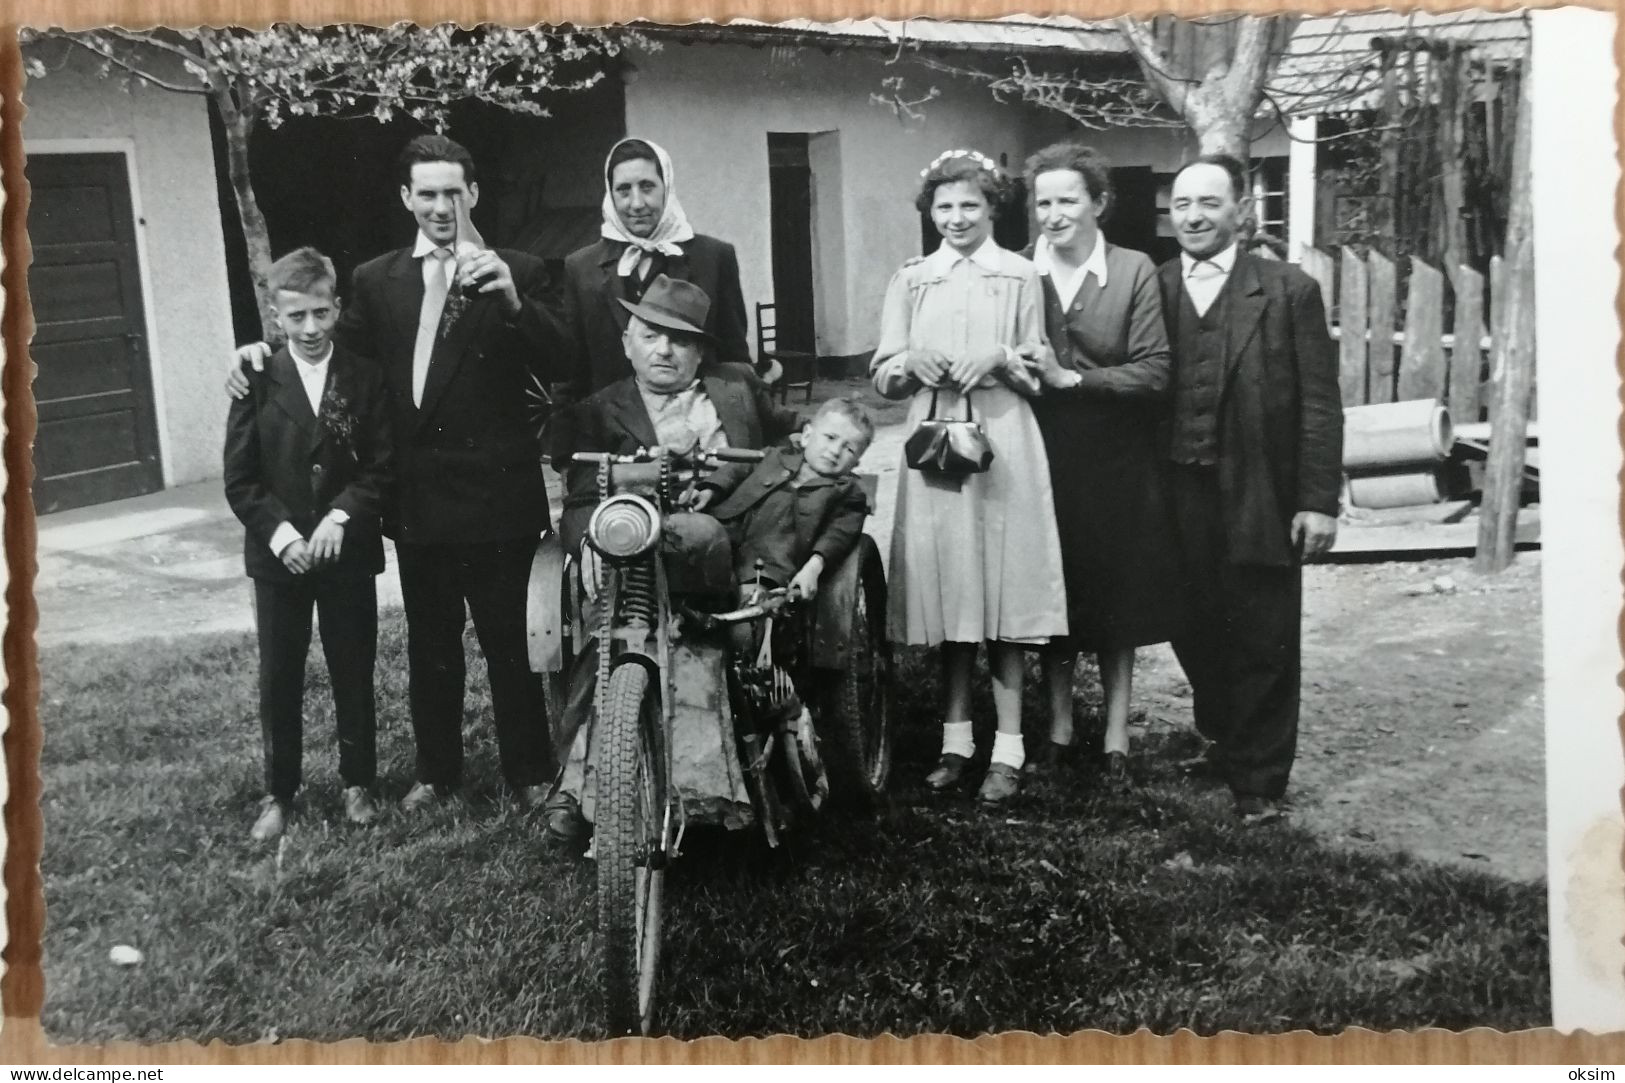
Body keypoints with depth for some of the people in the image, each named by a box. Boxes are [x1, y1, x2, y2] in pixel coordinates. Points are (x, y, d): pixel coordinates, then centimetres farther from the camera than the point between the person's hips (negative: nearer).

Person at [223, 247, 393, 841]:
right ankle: (278, 793, 20)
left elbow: (381, 466, -4)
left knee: (354, 674, 10)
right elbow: (239, 479, -2)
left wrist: (341, 517, -17)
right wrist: (279, 533, -15)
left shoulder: (365, 378, -1)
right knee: (279, 679, 7)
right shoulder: (258, 381, -2)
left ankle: (357, 782, 25)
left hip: (348, 551, 0)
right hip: (278, 555, 0)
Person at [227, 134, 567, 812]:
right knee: (429, 642, 15)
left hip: (496, 493, -3)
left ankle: (530, 773, 18)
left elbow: (557, 366, -12)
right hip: (419, 494, 4)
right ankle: (436, 770, 29)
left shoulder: (516, 272, -2)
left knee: (508, 640, 4)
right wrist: (265, 349, -1)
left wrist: (514, 301, -28)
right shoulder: (375, 281, 8)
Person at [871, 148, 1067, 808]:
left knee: (1001, 587, -3)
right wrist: (911, 361, -10)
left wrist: (1000, 358, -12)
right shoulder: (909, 282, 12)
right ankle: (956, 738, 14)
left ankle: (1008, 747, 2)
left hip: (1002, 443, -2)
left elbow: (1039, 374, 7)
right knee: (947, 587, 4)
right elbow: (882, 377, 10)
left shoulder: (1020, 277, 6)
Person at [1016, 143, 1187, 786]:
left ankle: (1116, 738, 19)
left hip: (1115, 463, -1)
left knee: (1116, 598, 8)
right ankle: (1058, 729, 23)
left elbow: (1155, 373, -11)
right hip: (1043, 460, 2)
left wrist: (1072, 377, -18)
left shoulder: (1134, 272, -6)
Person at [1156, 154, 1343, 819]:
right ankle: (1223, 743, 34)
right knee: (1195, 633, 11)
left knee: (1263, 645, 4)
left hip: (1261, 500, -2)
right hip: (1178, 499, 3)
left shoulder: (1289, 291, -1)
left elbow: (1319, 405, -3)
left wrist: (1319, 501, -8)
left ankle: (1258, 780, 18)